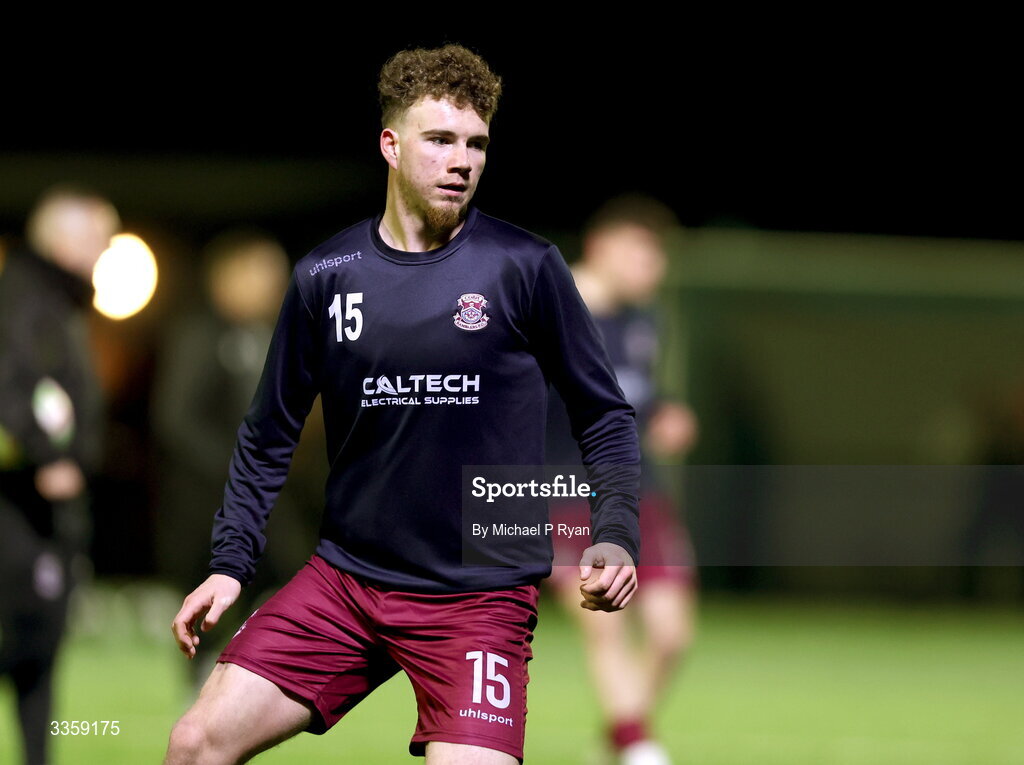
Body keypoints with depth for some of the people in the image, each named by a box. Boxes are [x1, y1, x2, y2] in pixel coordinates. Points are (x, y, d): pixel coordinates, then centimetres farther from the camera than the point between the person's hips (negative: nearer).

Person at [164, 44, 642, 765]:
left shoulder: (526, 267, -4)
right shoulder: (325, 277, 3)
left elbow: (605, 416, 2)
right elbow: (269, 436, 13)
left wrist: (615, 538, -12)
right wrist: (230, 563, 4)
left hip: (481, 592, -3)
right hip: (345, 580, 3)